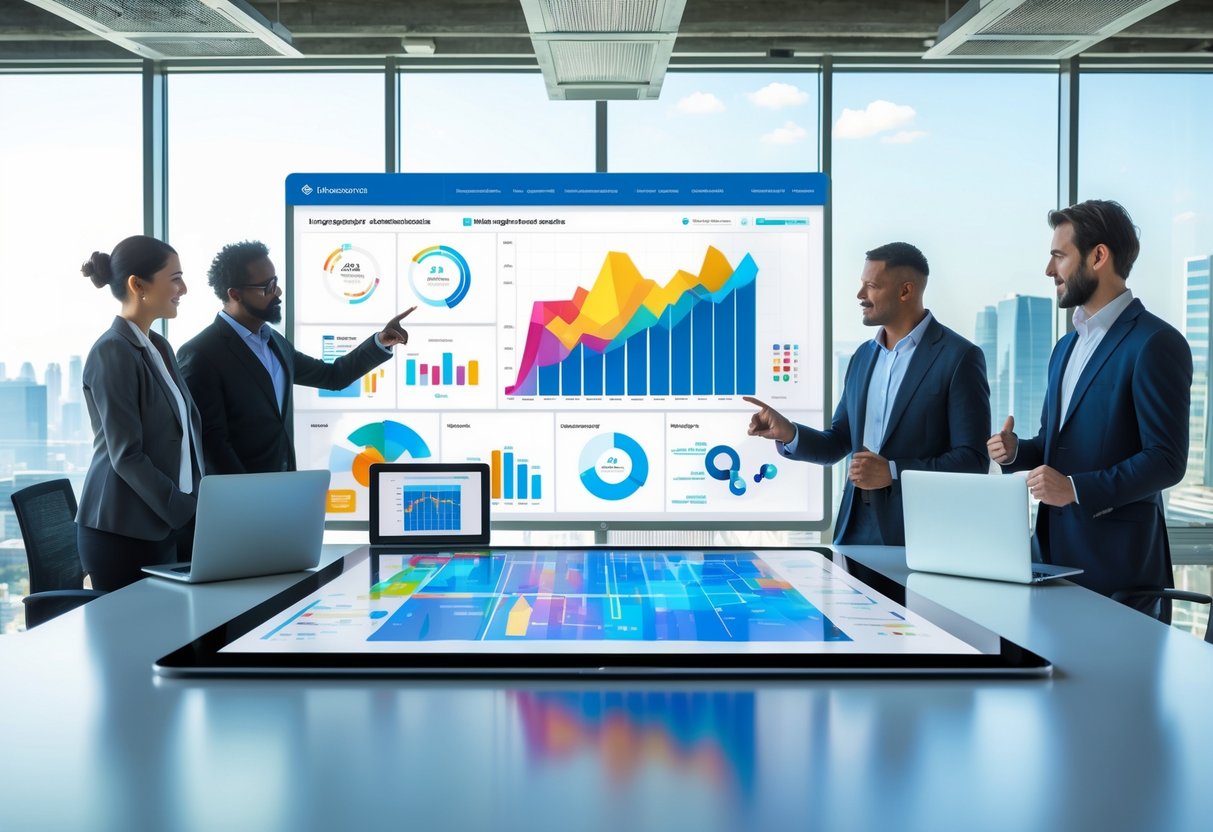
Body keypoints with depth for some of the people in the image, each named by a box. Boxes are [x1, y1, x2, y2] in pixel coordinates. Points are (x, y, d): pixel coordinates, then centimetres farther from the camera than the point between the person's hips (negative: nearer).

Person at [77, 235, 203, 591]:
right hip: (124, 533, -8)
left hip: (168, 526, 8)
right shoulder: (112, 352, -13)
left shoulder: (158, 347, 12)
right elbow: (127, 455, -18)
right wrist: (190, 514, -18)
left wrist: (200, 504, 4)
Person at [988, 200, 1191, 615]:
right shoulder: (1066, 346, 16)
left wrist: (1076, 489, -24)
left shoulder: (1155, 343, -11)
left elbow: (1166, 460, -16)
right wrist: (1015, 450, 2)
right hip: (1056, 550, 8)